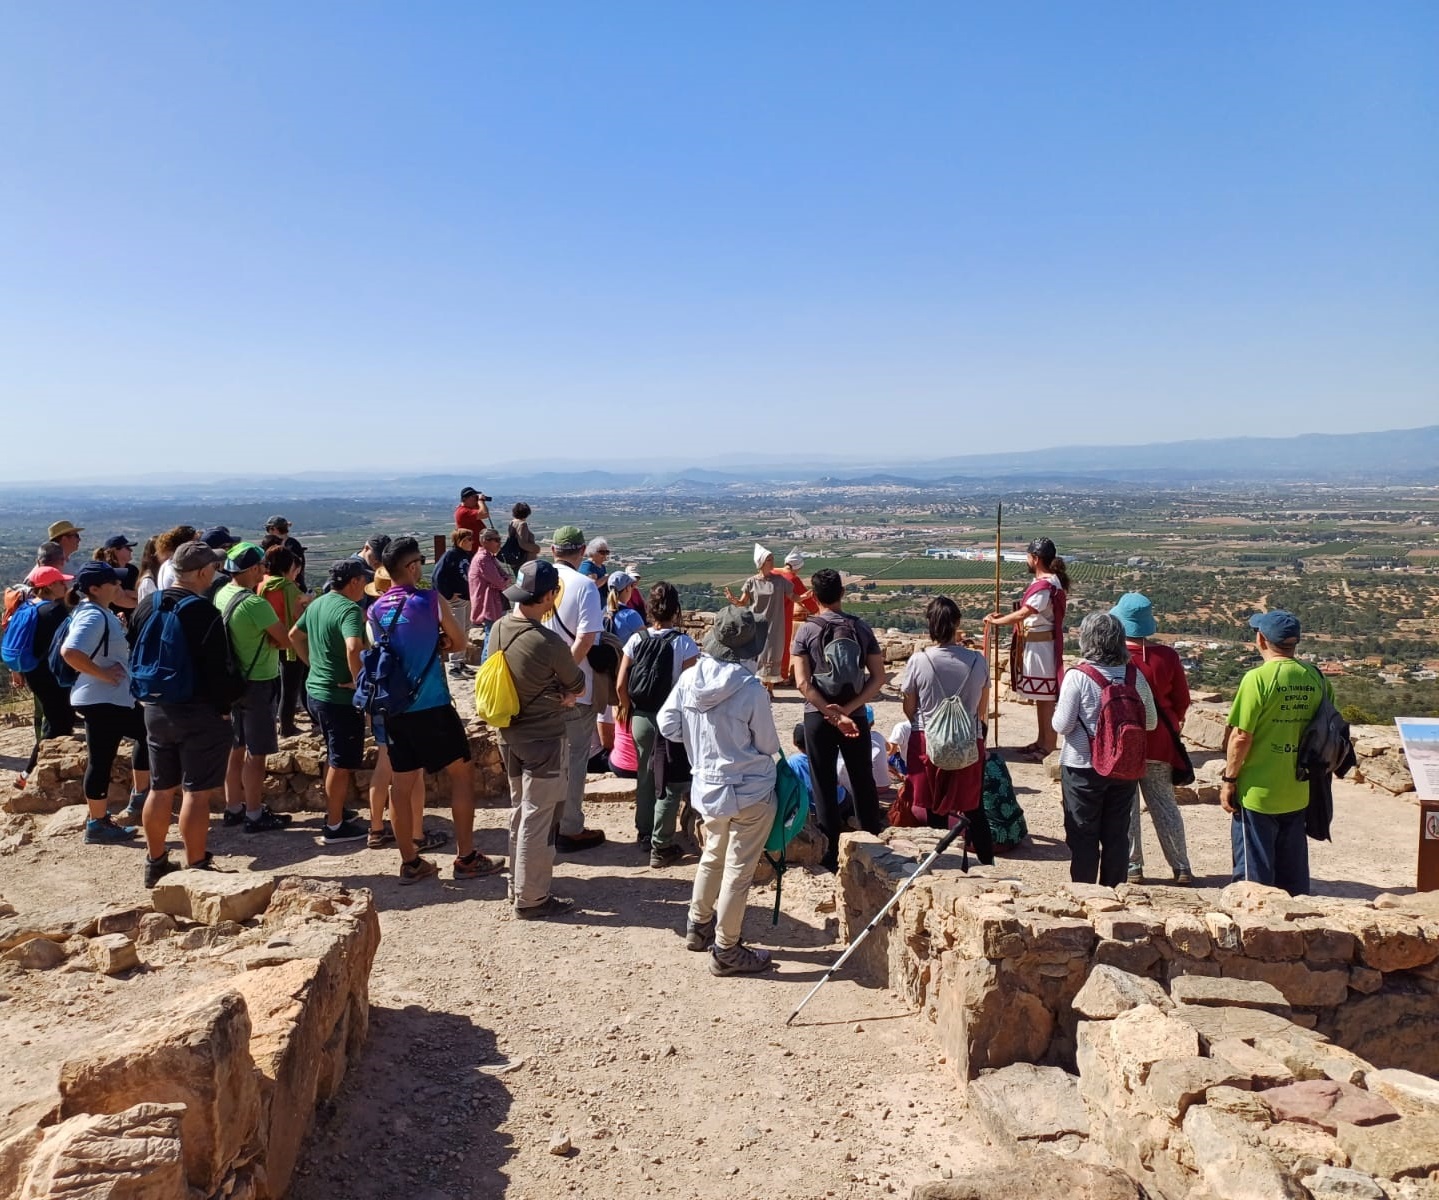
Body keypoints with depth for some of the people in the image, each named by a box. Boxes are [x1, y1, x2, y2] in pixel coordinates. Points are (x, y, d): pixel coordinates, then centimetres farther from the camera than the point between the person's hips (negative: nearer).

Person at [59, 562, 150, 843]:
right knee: (101, 760, -1)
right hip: (102, 700, -10)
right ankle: (97, 825, 11)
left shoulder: (100, 612, 10)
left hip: (118, 697, 10)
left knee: (146, 736, 19)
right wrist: (102, 674, -26)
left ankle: (139, 800, 28)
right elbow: (70, 652, -35)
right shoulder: (93, 617, -21)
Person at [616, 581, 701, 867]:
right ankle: (661, 848, 8)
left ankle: (643, 835, 33)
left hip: (641, 717, 4)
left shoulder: (636, 640, -4)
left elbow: (621, 686, -3)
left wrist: (627, 709, 14)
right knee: (670, 784, 7)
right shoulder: (684, 643, -13)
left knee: (645, 777, 20)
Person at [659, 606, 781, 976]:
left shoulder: (689, 678, -8)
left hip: (708, 785, 6)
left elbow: (667, 727, 1)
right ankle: (726, 951, 16)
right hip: (749, 791, -6)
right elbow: (768, 745, -11)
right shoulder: (751, 690, -23)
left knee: (713, 856, 26)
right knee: (738, 871, 6)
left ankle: (699, 927, 41)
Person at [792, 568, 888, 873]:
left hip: (818, 717, -2)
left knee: (825, 787, 5)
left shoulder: (806, 630, -6)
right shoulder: (861, 629, 1)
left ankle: (830, 857, 9)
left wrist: (834, 715, -14)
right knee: (863, 781, 17)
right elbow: (878, 678, -4)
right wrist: (847, 709, -11)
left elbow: (803, 683, -13)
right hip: (856, 716, 2)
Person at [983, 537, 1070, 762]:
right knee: (1041, 696, 17)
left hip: (1040, 646, -10)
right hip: (1034, 644, 10)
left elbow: (1023, 614, -24)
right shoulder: (1048, 581, 10)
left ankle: (1048, 746, 6)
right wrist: (1003, 617, 3)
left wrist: (996, 621, -13)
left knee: (1044, 697, -2)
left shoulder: (1045, 585, -21)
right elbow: (1029, 612, 10)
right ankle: (1041, 741, 27)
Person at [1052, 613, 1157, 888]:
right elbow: (1151, 722, 4)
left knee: (1083, 835, 8)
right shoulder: (1134, 676, -4)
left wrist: (1057, 710, 6)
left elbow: (1062, 726, -14)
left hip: (1083, 767, -3)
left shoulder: (1077, 677, -16)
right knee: (1117, 834, 14)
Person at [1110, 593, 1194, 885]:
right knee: (1165, 805, 13)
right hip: (1159, 744, 3)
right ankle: (1181, 868, 16)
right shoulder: (1167, 656, -8)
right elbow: (1182, 700, 2)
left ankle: (1132, 867, 13)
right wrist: (1171, 725, 20)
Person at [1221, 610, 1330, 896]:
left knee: (1253, 872, 6)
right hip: (1298, 793, 6)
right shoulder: (1316, 678, 1)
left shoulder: (1258, 678, -16)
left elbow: (1241, 737, -17)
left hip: (1257, 792, -6)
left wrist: (1228, 779, -6)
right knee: (1293, 870, 18)